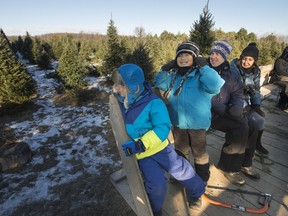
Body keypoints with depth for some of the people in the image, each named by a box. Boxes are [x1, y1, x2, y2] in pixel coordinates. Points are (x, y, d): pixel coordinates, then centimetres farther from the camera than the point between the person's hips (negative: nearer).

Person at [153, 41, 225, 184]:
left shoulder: (201, 75, -15)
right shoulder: (174, 75, 2)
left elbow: (215, 87, -31)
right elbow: (158, 84, 10)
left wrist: (204, 66, -26)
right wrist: (165, 70, -5)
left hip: (197, 123, -5)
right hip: (178, 122, 6)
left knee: (199, 152, 17)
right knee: (180, 150, 24)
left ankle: (202, 178, 43)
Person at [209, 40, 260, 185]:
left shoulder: (232, 74, 11)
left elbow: (238, 94, 8)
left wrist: (237, 107, -15)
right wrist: (226, 110, -21)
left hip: (226, 112, 6)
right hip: (209, 114, -6)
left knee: (252, 126, -8)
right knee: (241, 127, -22)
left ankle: (244, 163, 13)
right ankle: (228, 167, -4)